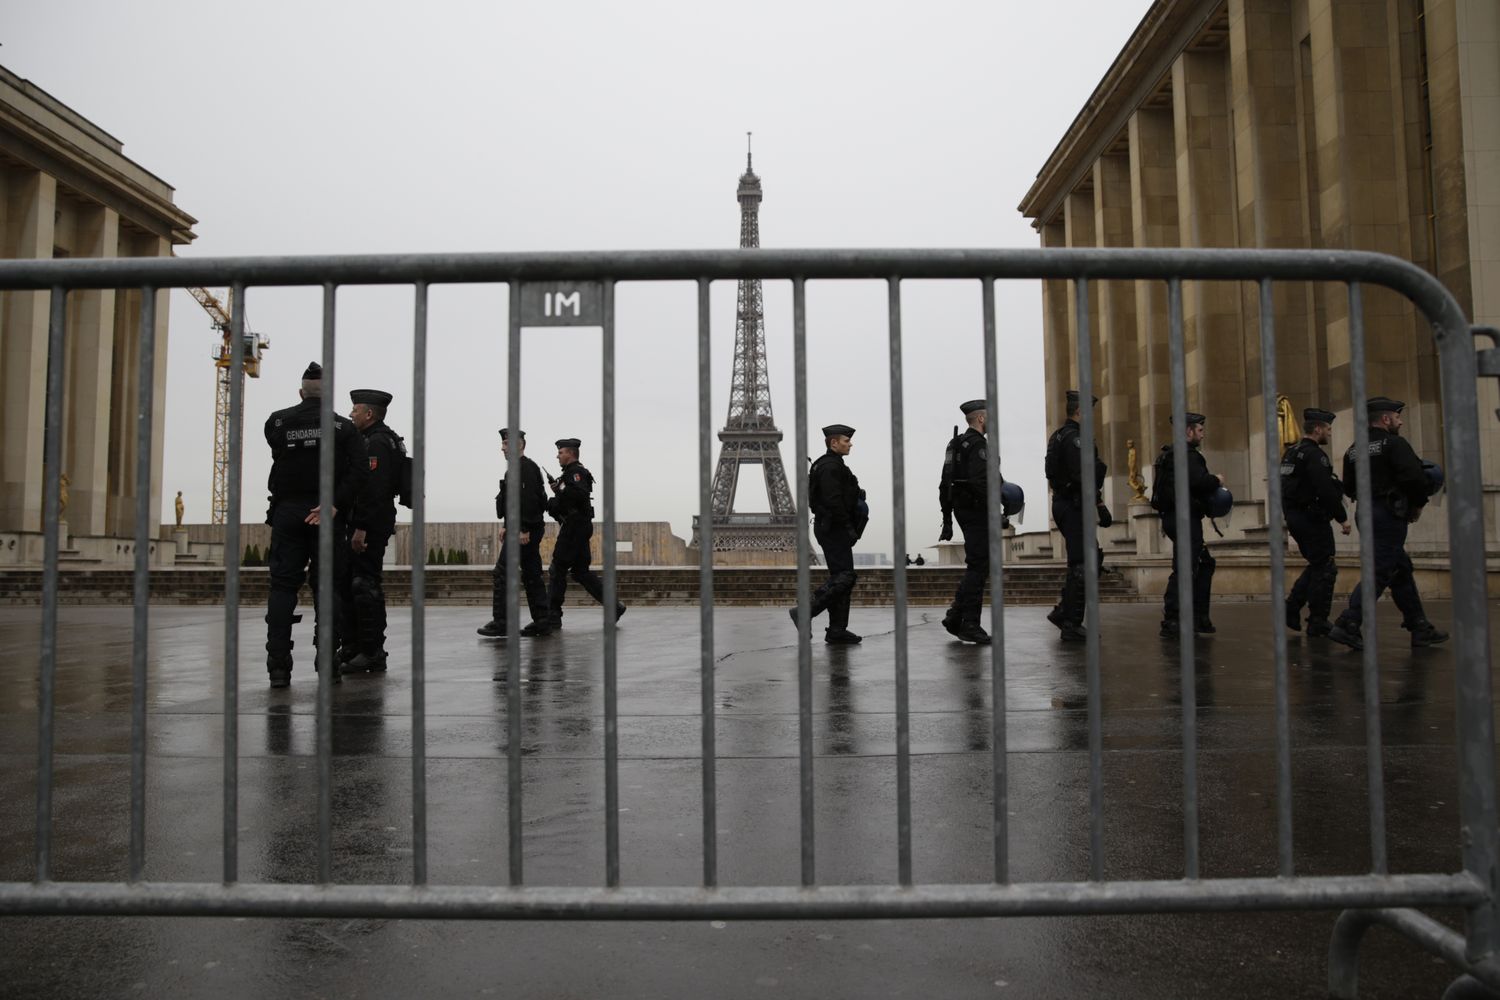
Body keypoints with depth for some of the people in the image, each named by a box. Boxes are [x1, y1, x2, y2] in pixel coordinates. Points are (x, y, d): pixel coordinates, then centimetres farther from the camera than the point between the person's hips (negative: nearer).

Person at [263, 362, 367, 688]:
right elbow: (357, 471, -12)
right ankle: (328, 665, 3)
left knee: (282, 587, 4)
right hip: (326, 513, -1)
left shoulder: (277, 422, 4)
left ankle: (278, 665, 0)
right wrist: (335, 504, -16)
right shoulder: (343, 427, 0)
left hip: (287, 512, 1)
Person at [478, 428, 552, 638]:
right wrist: (508, 527, 22)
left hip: (524, 531, -10)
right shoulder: (516, 468, 20)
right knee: (532, 575, 9)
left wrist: (524, 530, -26)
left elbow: (529, 500, -22)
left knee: (502, 573, -8)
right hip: (522, 529, 10)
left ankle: (500, 623, -6)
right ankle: (542, 622, 11)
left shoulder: (526, 467, -13)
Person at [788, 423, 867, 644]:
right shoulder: (830, 466, -13)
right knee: (843, 577, -13)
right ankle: (804, 612, -14)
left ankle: (837, 630, 10)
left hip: (832, 528, 11)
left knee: (840, 577, 9)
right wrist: (849, 528, -21)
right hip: (834, 529, -11)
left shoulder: (832, 465, 20)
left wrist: (849, 528, 20)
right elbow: (833, 501, -23)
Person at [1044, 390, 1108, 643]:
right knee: (1080, 565, -6)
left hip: (1062, 503, 10)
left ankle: (1062, 611, 15)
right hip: (1074, 506, -10)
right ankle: (1072, 625, -3)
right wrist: (1098, 504, -19)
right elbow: (1082, 476, -23)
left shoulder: (1058, 436, 17)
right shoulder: (1075, 438, -15)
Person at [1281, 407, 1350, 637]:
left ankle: (1291, 608, 12)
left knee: (1317, 565, 18)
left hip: (1294, 518, 9)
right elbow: (1326, 490, -23)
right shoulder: (1314, 455, -16)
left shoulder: (1290, 453, 14)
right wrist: (1342, 518, -17)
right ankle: (1318, 622, 4)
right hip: (1312, 519, -9)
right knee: (1325, 569, 0)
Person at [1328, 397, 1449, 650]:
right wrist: (1418, 505, -5)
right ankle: (1347, 625, -14)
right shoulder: (1394, 444, -9)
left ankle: (1420, 628, 19)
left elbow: (1348, 488, 16)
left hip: (1366, 514, 9)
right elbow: (1414, 477, -20)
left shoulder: (1354, 449, 14)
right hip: (1390, 514, -9)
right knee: (1379, 573, -8)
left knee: (1401, 570, 15)